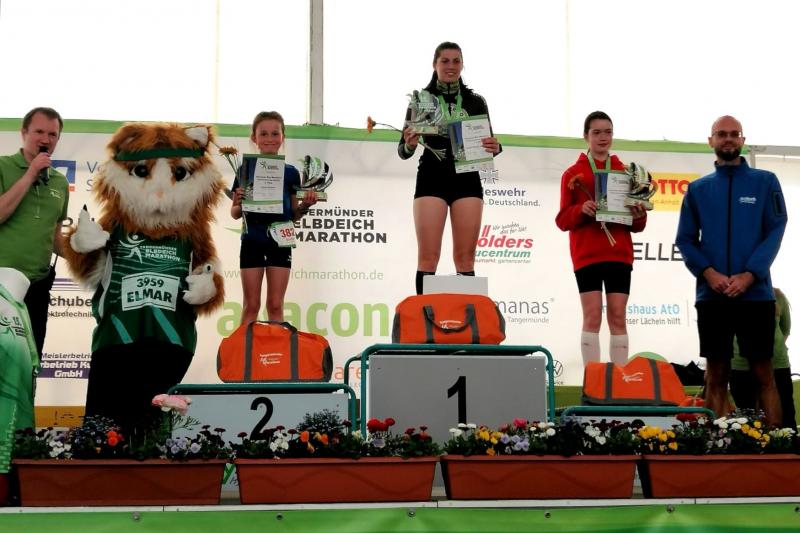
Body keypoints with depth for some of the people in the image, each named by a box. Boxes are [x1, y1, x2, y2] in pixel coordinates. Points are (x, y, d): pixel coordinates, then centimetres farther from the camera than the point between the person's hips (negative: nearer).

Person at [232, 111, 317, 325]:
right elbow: (235, 213, 5)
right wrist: (239, 203, -16)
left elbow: (294, 214, 9)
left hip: (280, 241, 1)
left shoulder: (290, 173, 3)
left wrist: (306, 204, -11)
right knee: (251, 305, 4)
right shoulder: (245, 170, 1)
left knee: (275, 305, 4)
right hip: (252, 241, 0)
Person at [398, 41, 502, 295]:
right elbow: (403, 151, 5)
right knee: (428, 257, -9)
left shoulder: (475, 102, 12)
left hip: (466, 180, 2)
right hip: (432, 178, -2)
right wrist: (409, 144, -18)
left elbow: (489, 145, 13)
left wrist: (495, 148, -10)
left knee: (465, 257, 0)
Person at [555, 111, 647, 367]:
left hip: (619, 254, 2)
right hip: (587, 255, -2)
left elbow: (637, 226, 12)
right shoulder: (573, 174, 5)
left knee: (617, 317, 1)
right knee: (592, 316, -7)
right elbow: (562, 220, 1)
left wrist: (639, 216, -10)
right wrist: (581, 210, -18)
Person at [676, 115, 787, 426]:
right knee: (716, 374, 4)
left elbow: (775, 231, -2)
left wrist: (749, 275, -15)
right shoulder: (697, 189, 12)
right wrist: (708, 272, -12)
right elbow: (685, 240, 6)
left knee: (763, 373, -1)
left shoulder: (765, 182, 7)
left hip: (755, 293, -1)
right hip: (711, 295, 2)